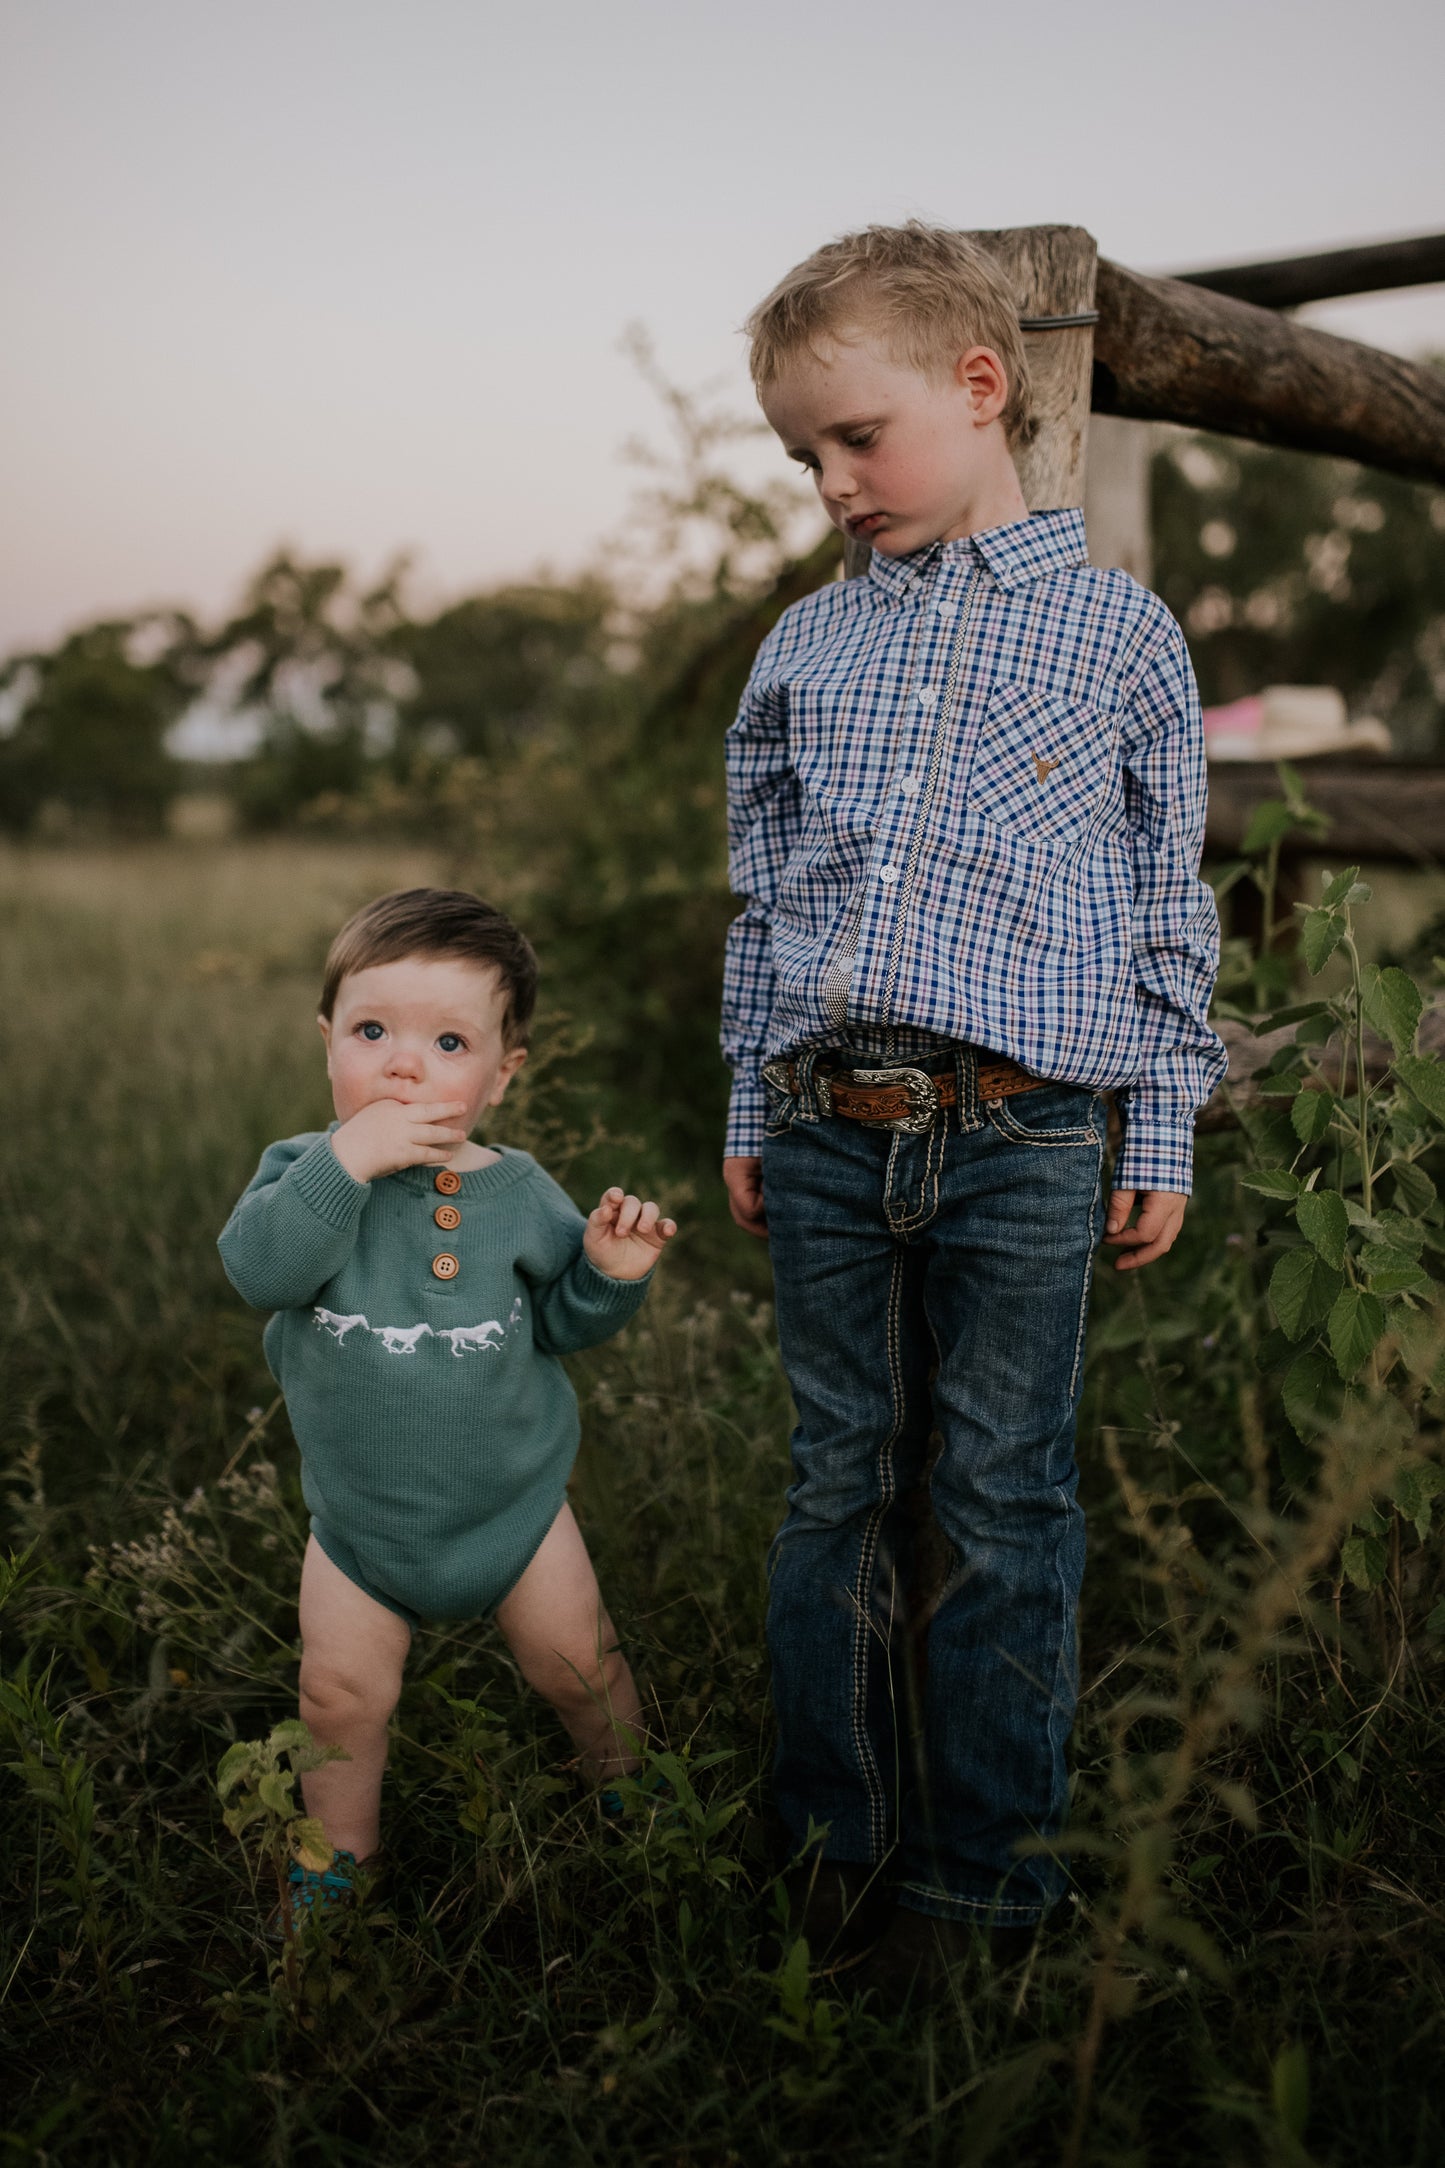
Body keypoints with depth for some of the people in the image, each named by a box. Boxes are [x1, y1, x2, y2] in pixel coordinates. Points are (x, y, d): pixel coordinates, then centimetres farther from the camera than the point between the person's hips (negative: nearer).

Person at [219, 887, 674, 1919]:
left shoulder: (519, 1193, -10)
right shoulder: (305, 1169, -13)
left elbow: (561, 1320, 0)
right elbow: (259, 1269, -32)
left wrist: (611, 1271, -21)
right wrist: (343, 1161, -40)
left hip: (512, 1495, 0)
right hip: (358, 1513, 0)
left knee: (577, 1662, 13)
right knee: (342, 1691, 9)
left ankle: (625, 1786, 42)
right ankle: (345, 1845, 36)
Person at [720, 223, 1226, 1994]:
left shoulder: (1117, 630, 4)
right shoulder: (801, 647, 12)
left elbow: (1166, 901, 5)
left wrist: (1164, 1131, 3)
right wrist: (748, 1115, 14)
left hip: (1023, 1142, -3)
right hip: (825, 1134, 3)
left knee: (1003, 1510, 5)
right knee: (839, 1492, 11)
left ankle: (981, 1866, 22)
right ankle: (844, 1832, 28)